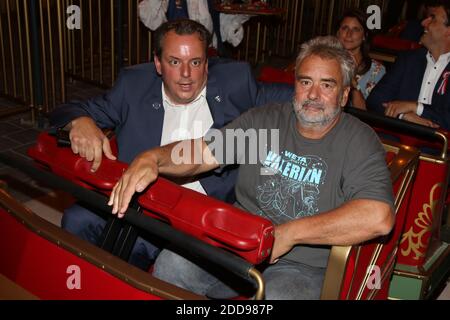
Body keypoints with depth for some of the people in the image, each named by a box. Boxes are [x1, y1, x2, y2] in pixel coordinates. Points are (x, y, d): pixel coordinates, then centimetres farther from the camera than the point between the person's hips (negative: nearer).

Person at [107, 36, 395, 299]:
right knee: (171, 264, -21)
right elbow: (202, 152, 3)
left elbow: (378, 217, -24)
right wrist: (152, 158, -19)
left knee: (278, 295, -36)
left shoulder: (360, 142, -7)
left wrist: (288, 233, -21)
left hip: (302, 265, -3)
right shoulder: (264, 120, 7)